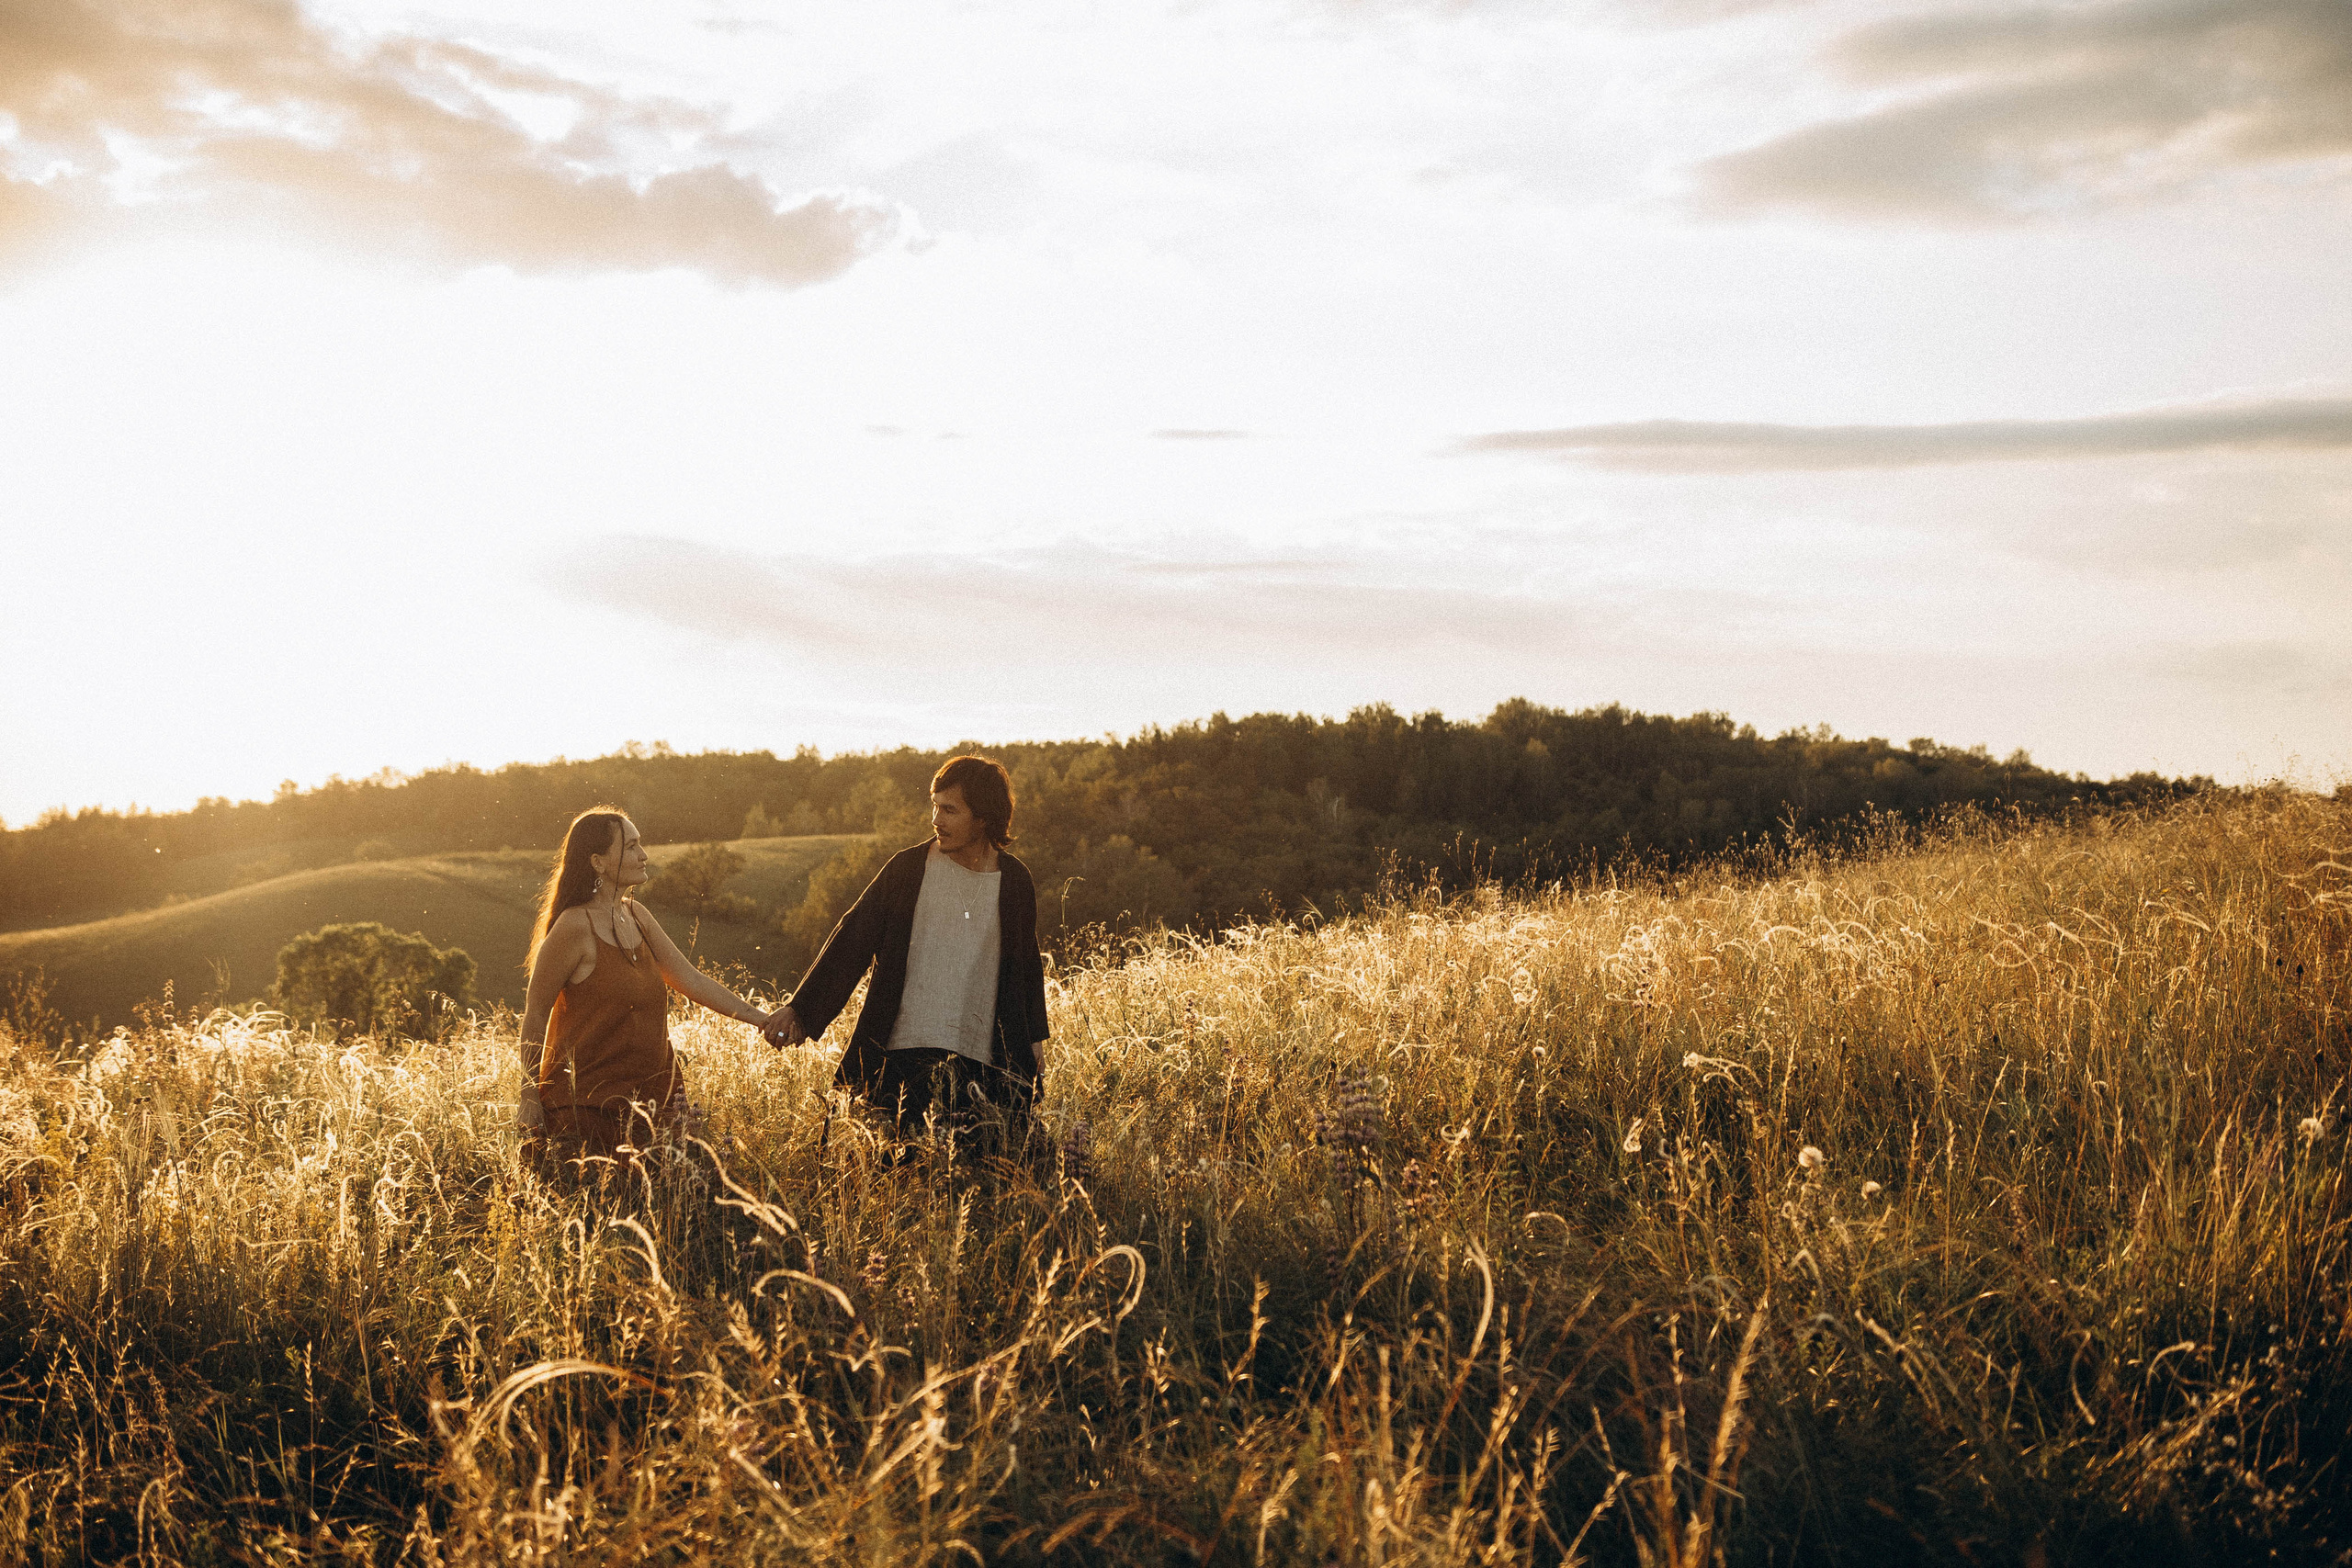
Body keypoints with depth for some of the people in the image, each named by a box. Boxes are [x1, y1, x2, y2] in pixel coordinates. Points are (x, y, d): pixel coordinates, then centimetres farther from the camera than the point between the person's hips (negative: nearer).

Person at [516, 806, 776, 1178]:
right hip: (587, 1102, -7)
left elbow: (690, 980, 8)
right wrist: (529, 1095, -10)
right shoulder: (575, 927, -15)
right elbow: (536, 1012, -11)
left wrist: (761, 1018, 1)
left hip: (646, 1093, 7)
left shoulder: (636, 916, 7)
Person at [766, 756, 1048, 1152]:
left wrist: (1032, 1046, 18)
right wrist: (800, 1008, -2)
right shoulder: (908, 868, 4)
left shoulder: (1014, 881, 7)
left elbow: (1026, 967, 18)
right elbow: (852, 939, 5)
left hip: (982, 1060, 1)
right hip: (902, 1055, -1)